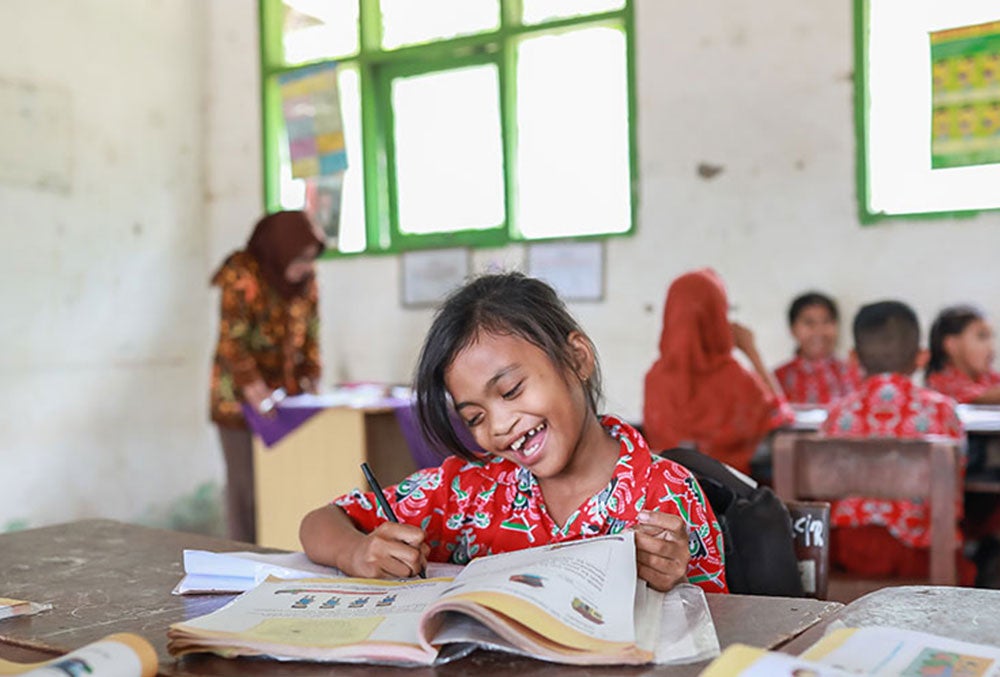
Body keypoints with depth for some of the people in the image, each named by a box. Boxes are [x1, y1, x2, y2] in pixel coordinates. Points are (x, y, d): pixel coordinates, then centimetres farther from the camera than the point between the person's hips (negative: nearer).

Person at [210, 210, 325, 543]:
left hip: (287, 393, 5)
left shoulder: (306, 277, 8)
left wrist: (310, 381, 3)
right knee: (246, 483, -2)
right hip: (241, 397, -5)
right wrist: (260, 397, -21)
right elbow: (232, 343, -16)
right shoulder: (242, 275, -12)